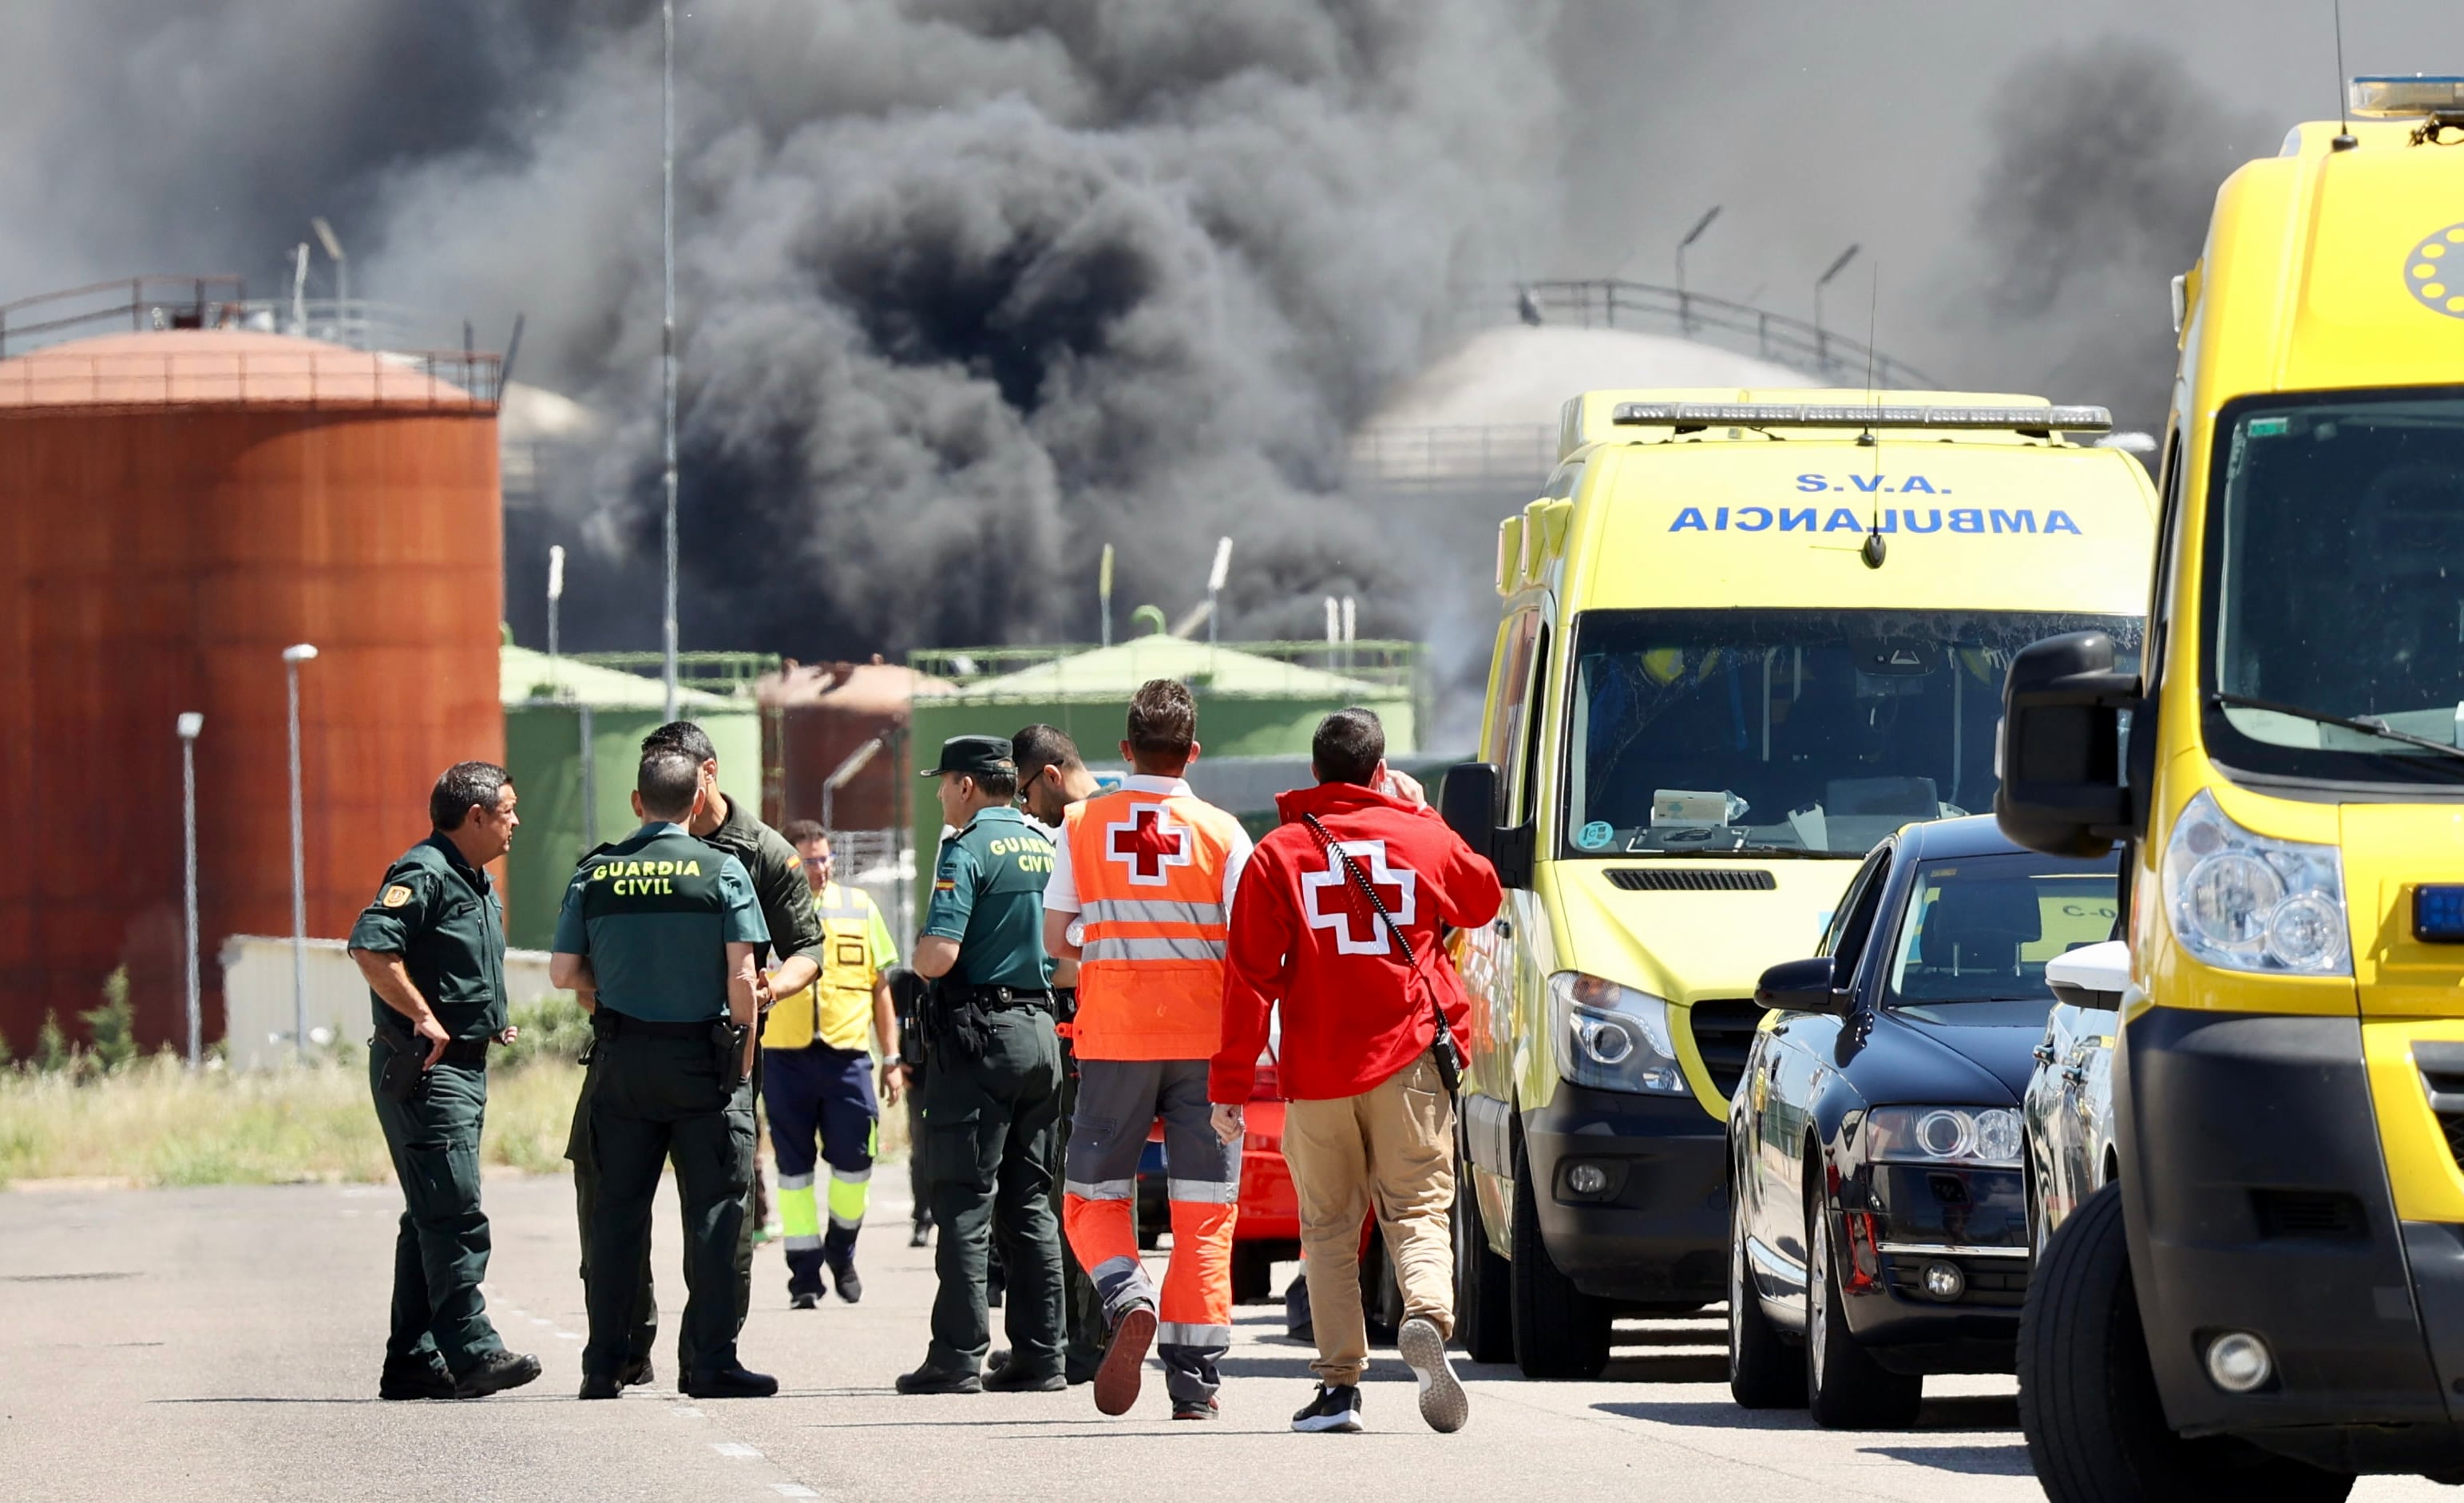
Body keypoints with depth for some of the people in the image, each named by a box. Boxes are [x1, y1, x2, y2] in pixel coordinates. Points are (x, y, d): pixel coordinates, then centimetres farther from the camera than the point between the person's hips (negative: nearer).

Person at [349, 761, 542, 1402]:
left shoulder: (478, 885, 18)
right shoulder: (424, 874, -14)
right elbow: (371, 945, -27)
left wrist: (492, 1022, 15)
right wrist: (423, 1018, -24)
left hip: (464, 1067, 10)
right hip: (424, 1068, -10)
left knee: (432, 1218, 11)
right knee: (455, 1216, -14)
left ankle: (413, 1361, 15)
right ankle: (472, 1352, -17)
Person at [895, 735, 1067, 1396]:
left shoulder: (968, 851, -11)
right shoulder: (1045, 848, 12)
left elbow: (937, 956, -20)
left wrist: (919, 956, 0)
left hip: (978, 1037, -7)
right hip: (1041, 1030, 7)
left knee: (965, 1202, -6)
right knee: (1030, 1203, 11)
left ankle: (958, 1355, -9)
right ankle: (1039, 1355, 9)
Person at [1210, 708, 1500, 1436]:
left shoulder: (1278, 855, -1)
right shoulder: (1422, 840, 2)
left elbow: (1248, 977, -3)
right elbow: (1483, 901, 24)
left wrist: (1229, 1083, 0)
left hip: (1316, 1072, 0)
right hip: (1408, 1060, 0)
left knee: (1328, 1225, 9)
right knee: (1417, 1210, 2)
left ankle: (1340, 1381, 3)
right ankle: (1427, 1316, -29)